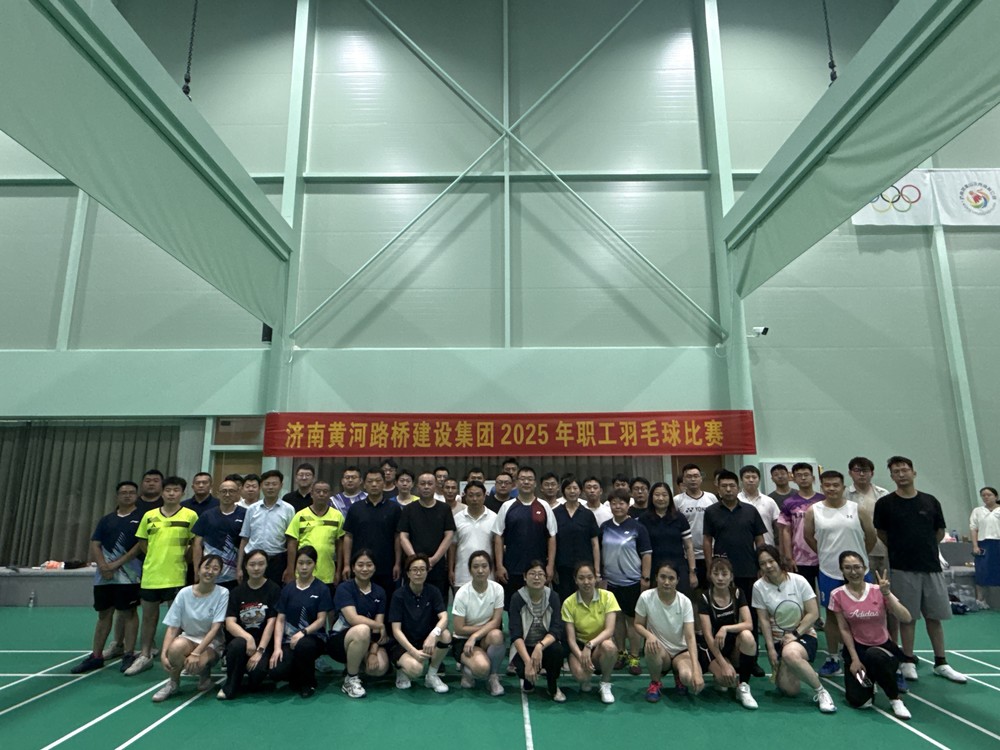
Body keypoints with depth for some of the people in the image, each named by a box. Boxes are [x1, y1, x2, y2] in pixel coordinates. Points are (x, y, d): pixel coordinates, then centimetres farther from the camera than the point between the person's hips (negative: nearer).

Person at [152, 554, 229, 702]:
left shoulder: (222, 593, -13)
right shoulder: (184, 593, -6)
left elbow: (215, 629, -17)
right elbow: (172, 628, -7)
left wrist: (196, 653, -27)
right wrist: (163, 653, -21)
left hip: (211, 642, -2)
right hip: (188, 637, 2)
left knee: (197, 663, -34)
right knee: (175, 647, -33)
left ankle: (205, 673, 4)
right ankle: (173, 682, -3)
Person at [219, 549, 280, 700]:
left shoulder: (274, 589, 0)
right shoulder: (237, 591, 8)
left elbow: (271, 623, -7)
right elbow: (230, 623, -4)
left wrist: (260, 650, -18)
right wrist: (248, 637, -23)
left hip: (264, 642, -2)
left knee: (257, 670, -31)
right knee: (237, 645, -33)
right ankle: (231, 685, -7)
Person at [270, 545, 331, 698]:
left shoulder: (322, 589, -2)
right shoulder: (288, 589, 7)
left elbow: (321, 620, -6)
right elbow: (280, 620, 4)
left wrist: (303, 632, -23)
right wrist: (277, 647, -9)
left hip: (314, 637, -2)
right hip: (290, 639, 2)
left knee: (303, 645, -38)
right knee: (277, 672, -26)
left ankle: (308, 682, -6)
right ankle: (297, 675, 13)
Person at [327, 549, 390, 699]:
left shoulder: (379, 592, 3)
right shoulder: (344, 588, -12)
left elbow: (378, 624, -5)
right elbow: (353, 619, -24)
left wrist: (373, 652, -18)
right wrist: (381, 626, -15)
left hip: (369, 641, 5)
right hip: (339, 639, -4)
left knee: (380, 667, -24)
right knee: (362, 630, -37)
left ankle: (354, 664, 12)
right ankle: (350, 680, -14)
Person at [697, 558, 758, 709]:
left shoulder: (737, 594, -5)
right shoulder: (705, 598, -14)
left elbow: (749, 624, -16)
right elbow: (708, 635, -18)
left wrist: (725, 628, -31)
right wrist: (724, 664, -26)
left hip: (733, 643, 3)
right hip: (712, 646, -2)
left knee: (747, 636, -31)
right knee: (727, 678, -30)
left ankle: (744, 686, -15)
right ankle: (718, 676, 9)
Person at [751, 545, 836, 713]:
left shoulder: (798, 581, -9)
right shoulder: (759, 587, -6)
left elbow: (813, 613, -7)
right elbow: (764, 620, -3)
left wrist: (795, 634, -15)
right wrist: (770, 649, -8)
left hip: (803, 635, -2)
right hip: (777, 639, 2)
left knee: (790, 654, -38)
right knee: (790, 690, -11)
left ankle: (820, 691, -14)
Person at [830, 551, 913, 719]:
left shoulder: (878, 591, -9)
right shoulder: (838, 595, -8)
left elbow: (906, 618, -21)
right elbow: (844, 630, -3)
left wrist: (886, 593, -29)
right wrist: (854, 658, -9)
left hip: (884, 647, -1)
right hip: (857, 648, 1)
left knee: (874, 656, -39)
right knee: (857, 701, -15)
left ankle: (895, 699, -10)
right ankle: (867, 681, 22)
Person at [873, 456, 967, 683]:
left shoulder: (930, 501, 3)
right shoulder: (885, 503, -4)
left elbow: (940, 532, 13)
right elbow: (881, 534, 5)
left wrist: (925, 548, 10)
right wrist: (900, 549, 4)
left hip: (931, 566, 3)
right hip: (902, 569, -3)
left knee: (935, 616, 10)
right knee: (908, 617, 4)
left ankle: (941, 663, 23)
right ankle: (908, 662, 15)